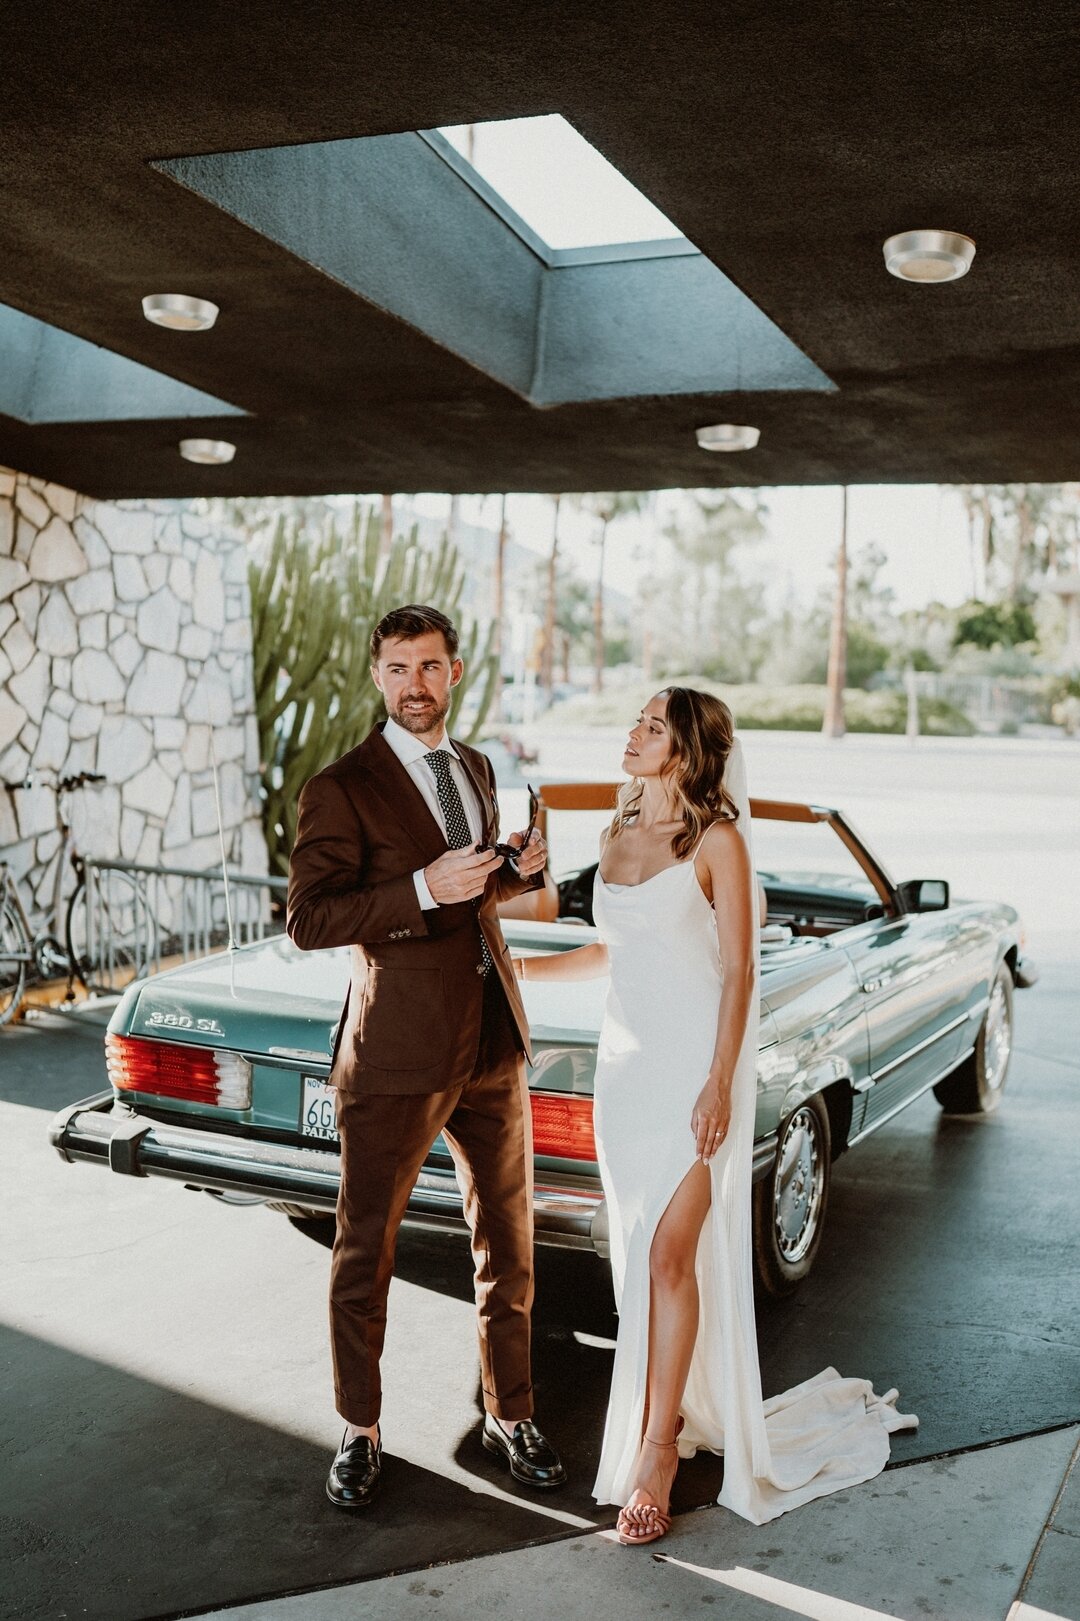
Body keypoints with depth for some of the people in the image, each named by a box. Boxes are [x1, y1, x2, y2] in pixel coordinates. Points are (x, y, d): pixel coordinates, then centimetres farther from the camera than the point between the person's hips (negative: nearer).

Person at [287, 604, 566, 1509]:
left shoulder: (476, 769, 11)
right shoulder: (342, 789, -9)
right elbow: (309, 919, -17)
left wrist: (519, 869, 1)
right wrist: (424, 889, -26)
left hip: (493, 1043, 6)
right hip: (398, 1057, -5)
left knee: (508, 1245, 15)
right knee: (366, 1254, 7)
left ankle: (510, 1415, 33)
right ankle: (361, 1433, 27)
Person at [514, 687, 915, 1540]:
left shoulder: (717, 839, -8)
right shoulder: (620, 835, 11)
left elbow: (740, 969, -9)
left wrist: (720, 1082, -15)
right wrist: (515, 964, 18)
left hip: (694, 1063, -6)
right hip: (625, 1056, 6)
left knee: (670, 1254, -7)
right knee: (640, 1254, 11)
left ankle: (656, 1450, 3)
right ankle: (673, 1402, 26)